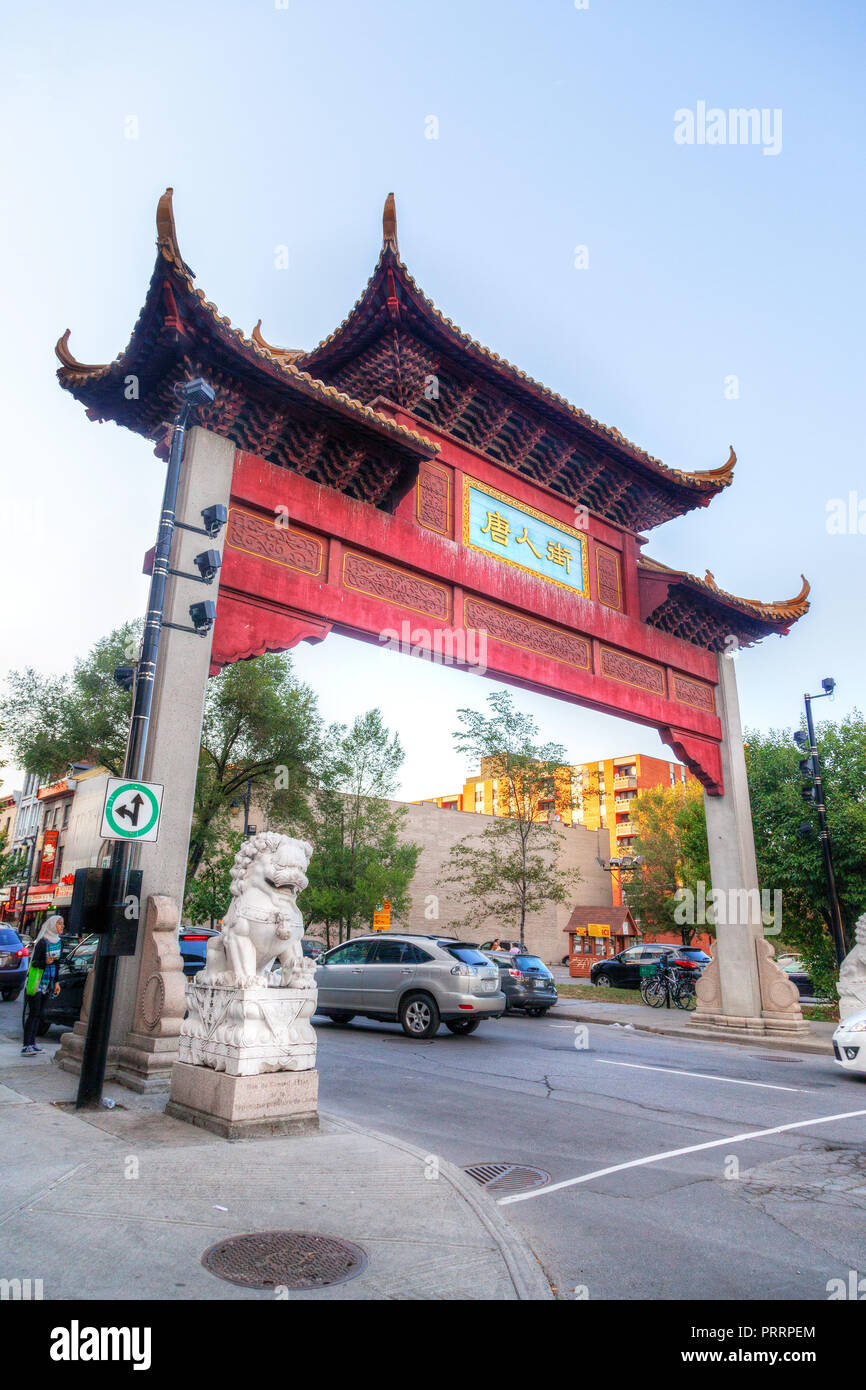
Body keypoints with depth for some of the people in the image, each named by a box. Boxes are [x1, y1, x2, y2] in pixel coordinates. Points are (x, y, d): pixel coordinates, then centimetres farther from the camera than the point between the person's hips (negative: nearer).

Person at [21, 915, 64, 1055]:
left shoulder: (57, 941, 9)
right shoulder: (42, 942, -14)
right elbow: (34, 962, -14)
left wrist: (56, 982, 16)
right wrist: (45, 962, -33)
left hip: (47, 983, 7)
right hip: (36, 982, -7)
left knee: (39, 1013, 10)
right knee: (33, 1013, -9)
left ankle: (32, 1042, 15)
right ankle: (26, 1046, -7)